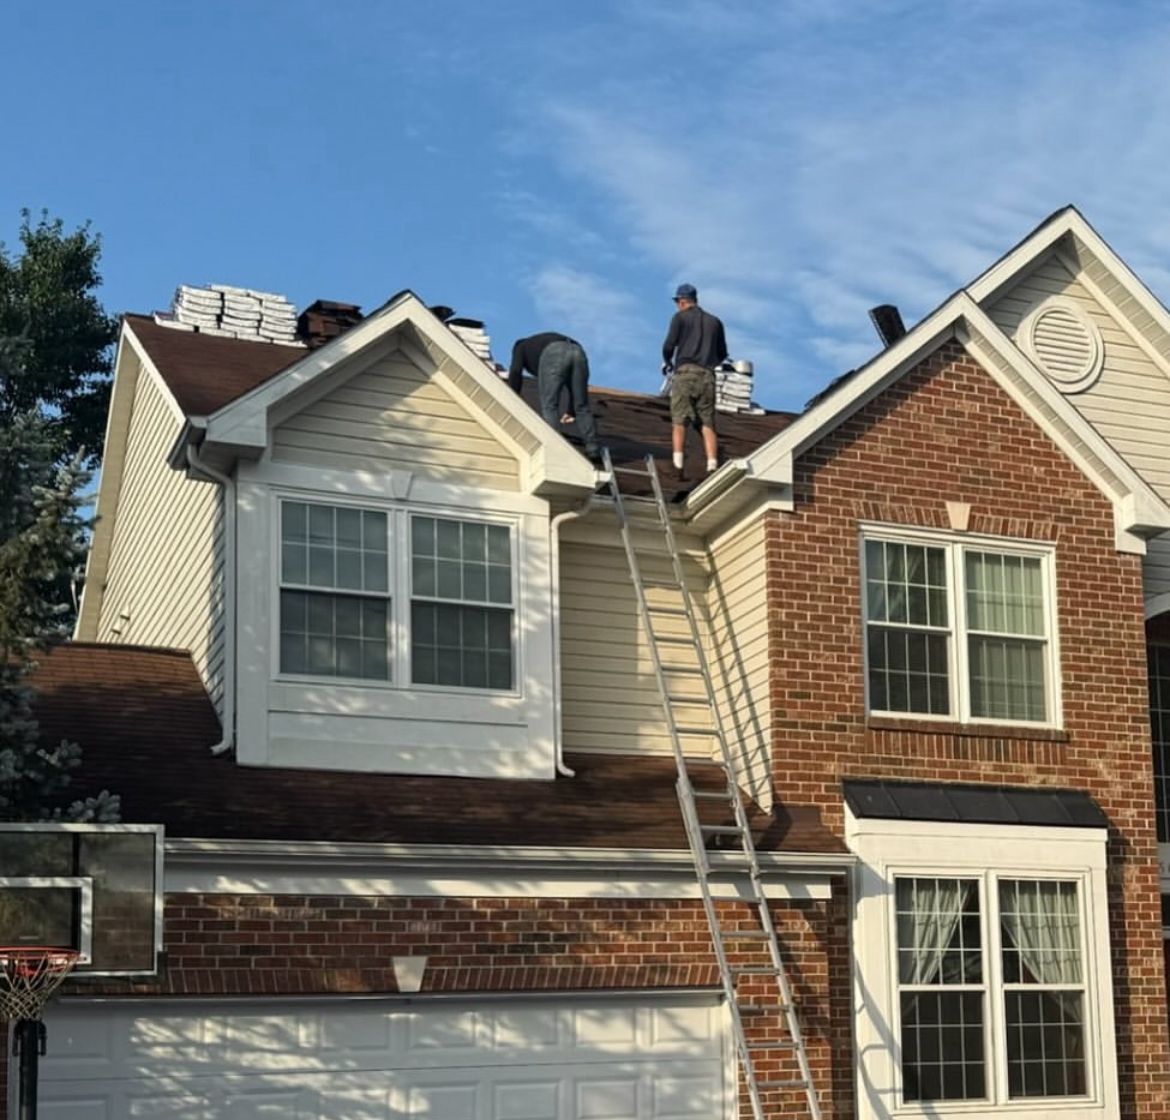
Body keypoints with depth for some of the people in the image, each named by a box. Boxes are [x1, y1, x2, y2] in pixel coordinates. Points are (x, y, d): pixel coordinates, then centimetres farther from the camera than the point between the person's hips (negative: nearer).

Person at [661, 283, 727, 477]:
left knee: (679, 422, -1)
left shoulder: (680, 317, 4)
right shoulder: (714, 321, 17)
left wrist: (666, 362, 14)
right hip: (707, 375, 3)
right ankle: (712, 466, -10)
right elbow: (722, 354, 19)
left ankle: (678, 466, -12)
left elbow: (669, 345, -5)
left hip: (685, 372, -3)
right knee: (708, 424, 3)